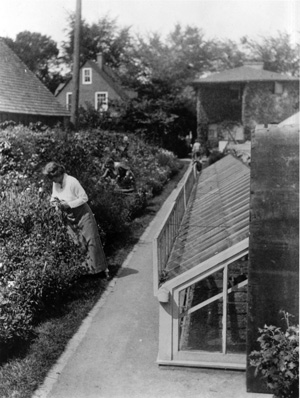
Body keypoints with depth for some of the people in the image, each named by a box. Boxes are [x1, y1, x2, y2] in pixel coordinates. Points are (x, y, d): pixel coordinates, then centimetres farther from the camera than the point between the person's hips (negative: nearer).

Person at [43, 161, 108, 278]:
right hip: (70, 218, 7)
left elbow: (84, 198, -18)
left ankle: (100, 270, 3)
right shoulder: (55, 184, 0)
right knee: (75, 244, 6)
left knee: (91, 241, -4)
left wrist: (68, 204, -24)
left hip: (83, 215, -7)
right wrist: (54, 201, -10)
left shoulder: (72, 181, -21)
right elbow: (54, 197, 14)